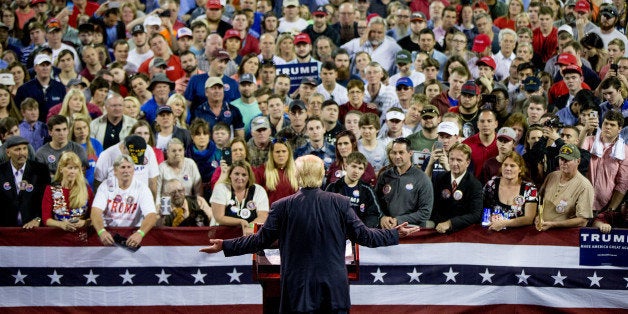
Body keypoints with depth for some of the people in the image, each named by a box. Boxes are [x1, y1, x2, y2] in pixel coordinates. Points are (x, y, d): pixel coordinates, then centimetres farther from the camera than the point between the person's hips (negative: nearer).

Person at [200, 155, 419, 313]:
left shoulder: (283, 206, -5)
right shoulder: (340, 203, -2)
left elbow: (262, 240, -2)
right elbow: (362, 235, 0)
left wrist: (225, 246, 8)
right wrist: (396, 234, 14)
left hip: (298, 290, -1)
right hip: (333, 291, 1)